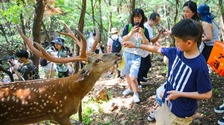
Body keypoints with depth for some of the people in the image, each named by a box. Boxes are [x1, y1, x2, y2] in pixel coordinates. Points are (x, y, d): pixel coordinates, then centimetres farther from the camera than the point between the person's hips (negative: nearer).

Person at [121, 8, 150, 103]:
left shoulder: (144, 30, 1)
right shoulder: (128, 27, 0)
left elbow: (147, 44, -6)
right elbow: (123, 40, -9)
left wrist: (142, 34, -20)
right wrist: (131, 32, -24)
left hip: (137, 56, -2)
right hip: (127, 54, 2)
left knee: (133, 77, -15)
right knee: (127, 74, 17)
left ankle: (135, 94, 7)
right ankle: (130, 88, 43)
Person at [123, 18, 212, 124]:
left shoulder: (200, 66, -30)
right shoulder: (176, 52, -10)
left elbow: (207, 94, -22)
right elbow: (157, 49, 6)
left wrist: (180, 94, -21)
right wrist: (135, 45, 10)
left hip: (182, 112, -7)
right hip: (168, 102, 7)